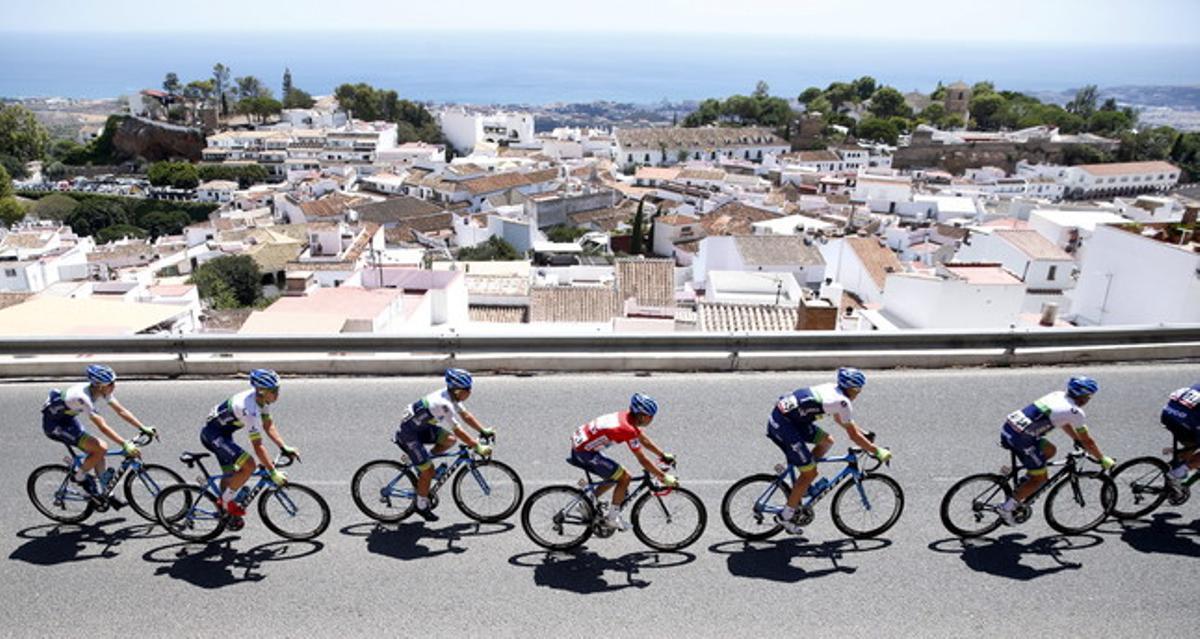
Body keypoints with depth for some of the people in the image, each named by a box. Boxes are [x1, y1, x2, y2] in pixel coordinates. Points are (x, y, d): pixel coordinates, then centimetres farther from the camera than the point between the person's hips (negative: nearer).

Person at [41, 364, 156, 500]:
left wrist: (143, 428, -12)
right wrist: (125, 444, -39)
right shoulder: (83, 397, -35)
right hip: (54, 424, -8)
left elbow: (121, 411, -6)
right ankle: (79, 476, 4)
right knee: (100, 448, -19)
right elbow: (102, 426, -37)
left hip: (67, 419, 8)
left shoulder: (102, 391, -12)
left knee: (98, 450, 4)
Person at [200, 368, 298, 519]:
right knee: (249, 466, -20)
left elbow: (269, 426, 3)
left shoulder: (261, 399, -6)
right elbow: (258, 446, -32)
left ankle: (223, 506, 36)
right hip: (213, 434, -10)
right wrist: (273, 473, -29)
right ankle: (227, 501, -2)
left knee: (230, 475, 19)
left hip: (222, 433, 10)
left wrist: (284, 448, -6)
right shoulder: (250, 409, -33)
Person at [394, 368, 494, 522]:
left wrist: (483, 431, 2)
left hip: (421, 426, 9)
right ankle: (422, 506, 15)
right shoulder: (443, 404, -30)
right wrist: (478, 447, -27)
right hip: (408, 434, -9)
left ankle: (415, 458, 12)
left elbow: (465, 416, 8)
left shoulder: (450, 396, -3)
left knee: (450, 439, -5)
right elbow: (458, 431, -31)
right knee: (428, 471, -5)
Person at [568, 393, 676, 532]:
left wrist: (664, 455, 16)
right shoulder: (628, 430, -22)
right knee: (624, 478, -5)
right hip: (585, 451, -9)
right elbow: (642, 460, -19)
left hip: (580, 441, 10)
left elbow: (644, 440, 17)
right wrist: (663, 477, -13)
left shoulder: (627, 416, 5)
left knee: (615, 477, 20)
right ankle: (612, 516, 5)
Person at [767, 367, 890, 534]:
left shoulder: (832, 389, 14)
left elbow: (840, 420, 30)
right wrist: (877, 451, -1)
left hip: (786, 414, 9)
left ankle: (802, 485, 22)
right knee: (811, 473, 0)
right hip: (783, 425, -9)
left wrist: (865, 434, 31)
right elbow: (853, 435, -8)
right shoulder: (842, 402, -12)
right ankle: (785, 516, 8)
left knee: (826, 441, 17)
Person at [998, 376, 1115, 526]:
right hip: (1021, 438, -8)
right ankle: (1007, 508, 4)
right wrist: (1103, 460, 19)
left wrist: (1078, 441, 42)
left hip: (1008, 428, 8)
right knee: (1040, 478, 7)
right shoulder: (1075, 412, -4)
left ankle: (1022, 486, 22)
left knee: (1049, 450, 26)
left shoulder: (1058, 395, 19)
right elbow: (1087, 441, 5)